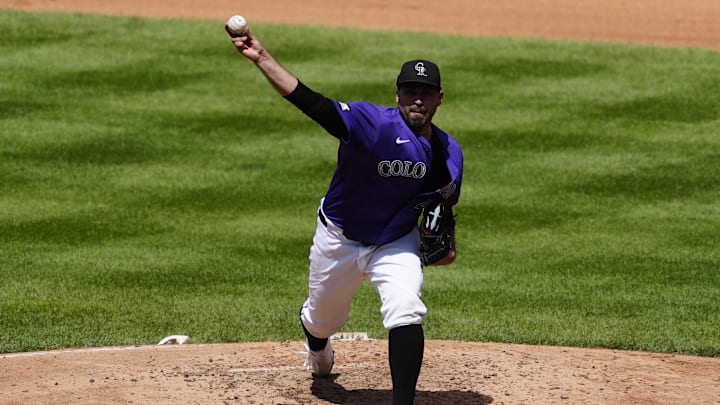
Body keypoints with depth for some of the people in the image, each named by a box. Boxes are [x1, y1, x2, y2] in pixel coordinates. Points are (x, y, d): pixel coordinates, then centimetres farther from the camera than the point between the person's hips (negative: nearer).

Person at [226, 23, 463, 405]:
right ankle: (318, 352, 59)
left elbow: (442, 205, 7)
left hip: (396, 244, 2)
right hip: (338, 240, -2)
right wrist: (261, 58, -50)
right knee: (322, 318, 20)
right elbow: (310, 102, -39)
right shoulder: (373, 123, -28)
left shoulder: (447, 153, -11)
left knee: (406, 312, -24)